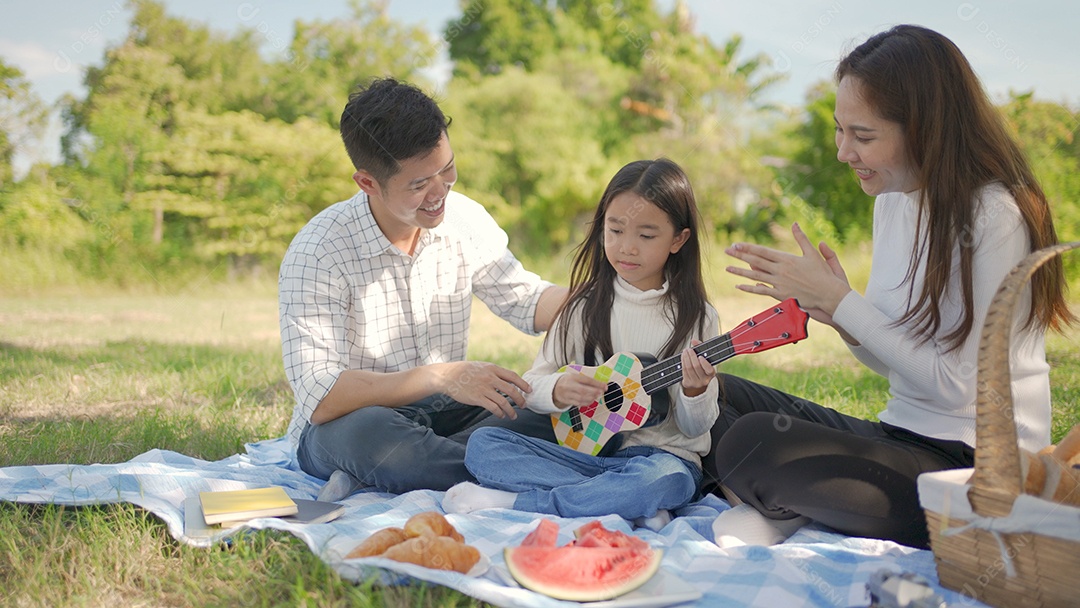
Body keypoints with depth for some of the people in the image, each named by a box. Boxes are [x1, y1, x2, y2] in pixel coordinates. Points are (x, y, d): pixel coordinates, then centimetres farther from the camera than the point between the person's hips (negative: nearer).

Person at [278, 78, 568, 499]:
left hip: (445, 414, 5)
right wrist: (440, 377, -33)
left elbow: (525, 301, 10)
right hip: (343, 426, -5)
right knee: (368, 433, -41)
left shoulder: (465, 220, -2)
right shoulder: (317, 253, -18)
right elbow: (320, 398, -25)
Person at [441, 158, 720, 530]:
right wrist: (558, 390, -16)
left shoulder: (696, 318, -1)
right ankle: (624, 502, -25)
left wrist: (695, 391, -23)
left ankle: (514, 503, -27)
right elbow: (530, 386, 6)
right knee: (482, 445, -16)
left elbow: (694, 429, -1)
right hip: (584, 449, 3)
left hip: (659, 454, -3)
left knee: (668, 478, -39)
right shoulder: (585, 306, 7)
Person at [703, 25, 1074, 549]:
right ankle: (780, 506, -10)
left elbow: (958, 385, -18)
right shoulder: (893, 199, 8)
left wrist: (841, 302, -18)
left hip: (978, 466, -8)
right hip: (901, 434, 9)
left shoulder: (995, 216, -17)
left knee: (753, 444, -29)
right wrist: (834, 313, -8)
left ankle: (786, 511, 1)